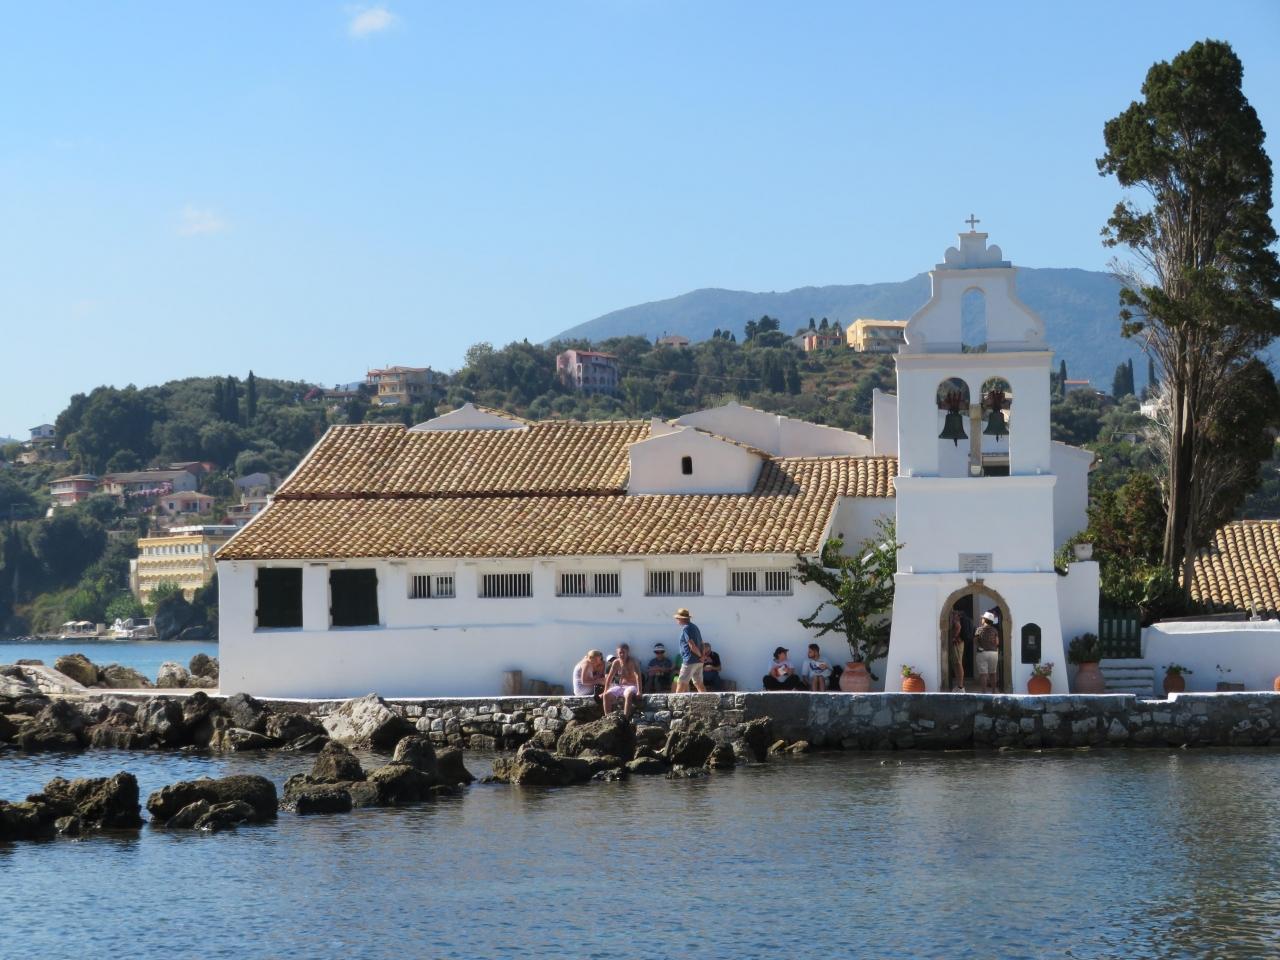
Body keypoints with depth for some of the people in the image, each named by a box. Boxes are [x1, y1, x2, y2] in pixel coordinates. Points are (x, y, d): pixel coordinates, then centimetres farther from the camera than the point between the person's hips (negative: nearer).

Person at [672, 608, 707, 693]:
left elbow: (692, 646, -19)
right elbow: (701, 644, 17)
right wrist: (702, 655, 4)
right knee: (699, 684, 9)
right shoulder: (695, 627, 16)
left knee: (681, 684, -5)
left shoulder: (685, 628, -12)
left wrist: (700, 655, -7)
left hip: (690, 661, -9)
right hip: (698, 662, 9)